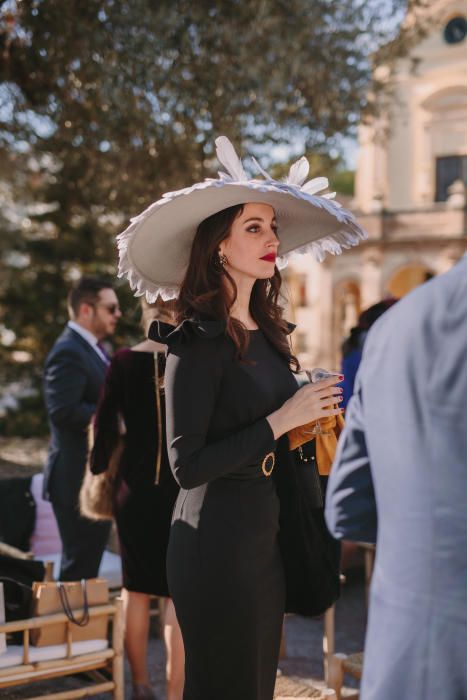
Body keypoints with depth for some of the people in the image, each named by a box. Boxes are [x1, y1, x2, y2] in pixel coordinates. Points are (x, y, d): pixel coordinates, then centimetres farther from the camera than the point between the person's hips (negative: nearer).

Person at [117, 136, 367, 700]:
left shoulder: (267, 332, 9)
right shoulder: (198, 341, -14)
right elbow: (187, 467, -18)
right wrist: (280, 420, -18)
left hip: (270, 530, 8)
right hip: (218, 540, -8)